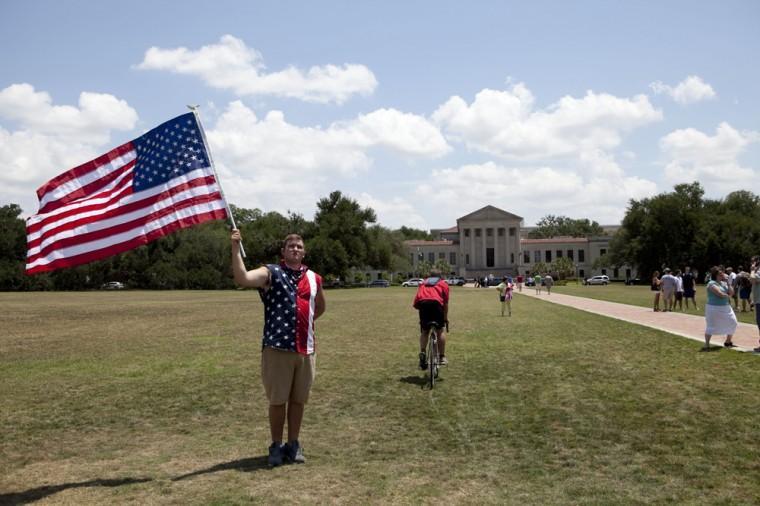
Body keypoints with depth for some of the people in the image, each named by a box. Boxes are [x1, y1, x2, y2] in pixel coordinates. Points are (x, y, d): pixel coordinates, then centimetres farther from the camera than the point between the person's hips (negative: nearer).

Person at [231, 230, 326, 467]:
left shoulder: (314, 278, 11)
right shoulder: (271, 273, -2)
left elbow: (320, 307, 30)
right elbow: (242, 279, -22)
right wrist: (236, 248, -29)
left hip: (306, 349, 4)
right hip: (277, 348, -4)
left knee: (298, 400, 12)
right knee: (277, 400, 5)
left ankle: (293, 444, 25)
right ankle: (276, 446, 19)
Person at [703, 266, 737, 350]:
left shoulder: (723, 283, 12)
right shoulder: (712, 283, -13)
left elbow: (731, 293, 3)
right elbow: (720, 294, -21)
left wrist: (728, 282, -3)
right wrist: (728, 296, -1)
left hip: (726, 307, 8)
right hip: (714, 308, -8)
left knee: (732, 323, 12)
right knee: (711, 326, -8)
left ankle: (728, 342, 27)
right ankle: (706, 345, -1)